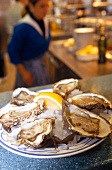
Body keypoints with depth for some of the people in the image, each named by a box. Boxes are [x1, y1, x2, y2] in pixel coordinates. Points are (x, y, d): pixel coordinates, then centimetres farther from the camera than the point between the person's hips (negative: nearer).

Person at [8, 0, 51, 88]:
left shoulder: (45, 22, -1)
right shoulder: (23, 27, -24)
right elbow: (12, 50, -19)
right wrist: (23, 73, -18)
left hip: (42, 63, 8)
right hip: (29, 66, -7)